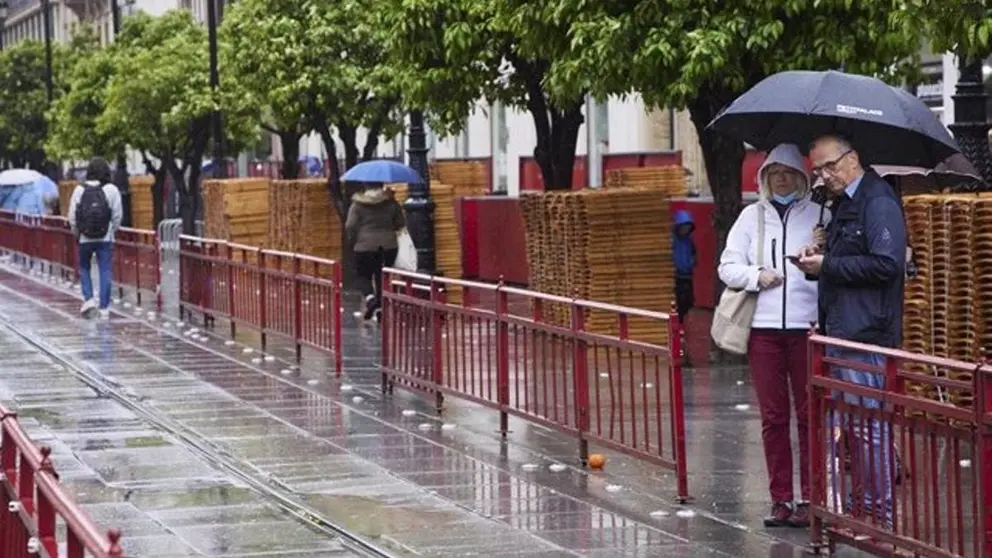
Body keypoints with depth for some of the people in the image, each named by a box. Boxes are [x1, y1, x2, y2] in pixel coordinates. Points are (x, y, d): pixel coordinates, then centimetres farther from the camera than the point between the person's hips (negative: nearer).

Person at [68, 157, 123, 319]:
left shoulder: (80, 190, -4)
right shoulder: (111, 190, -7)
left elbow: (72, 215, -1)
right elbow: (118, 215, -5)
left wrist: (77, 232, 14)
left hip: (85, 238, 1)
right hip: (105, 239, 0)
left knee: (84, 268, 18)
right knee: (105, 271, 4)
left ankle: (88, 298, 2)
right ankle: (104, 308, 4)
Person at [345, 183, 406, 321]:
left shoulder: (358, 204, -5)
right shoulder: (391, 202, 2)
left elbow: (350, 226, -10)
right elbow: (401, 224, 6)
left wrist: (353, 240, 7)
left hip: (365, 246, -2)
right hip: (388, 245, 2)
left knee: (364, 275, 8)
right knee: (382, 277, 11)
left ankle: (370, 298, -19)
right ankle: (381, 307, 10)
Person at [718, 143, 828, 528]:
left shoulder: (819, 215, 5)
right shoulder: (752, 216, 12)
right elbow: (728, 267, 9)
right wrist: (757, 276, -7)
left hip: (808, 326, -2)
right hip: (764, 326, 2)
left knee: (809, 414, -1)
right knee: (773, 416, 5)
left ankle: (809, 499, 3)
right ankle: (780, 499, 10)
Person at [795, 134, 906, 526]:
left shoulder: (879, 203, -11)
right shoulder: (842, 205, 19)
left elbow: (886, 265, -21)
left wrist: (828, 266, -15)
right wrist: (818, 260, 9)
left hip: (867, 333, -10)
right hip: (840, 332, 10)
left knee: (868, 424, -7)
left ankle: (880, 514, -2)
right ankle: (860, 506, 19)